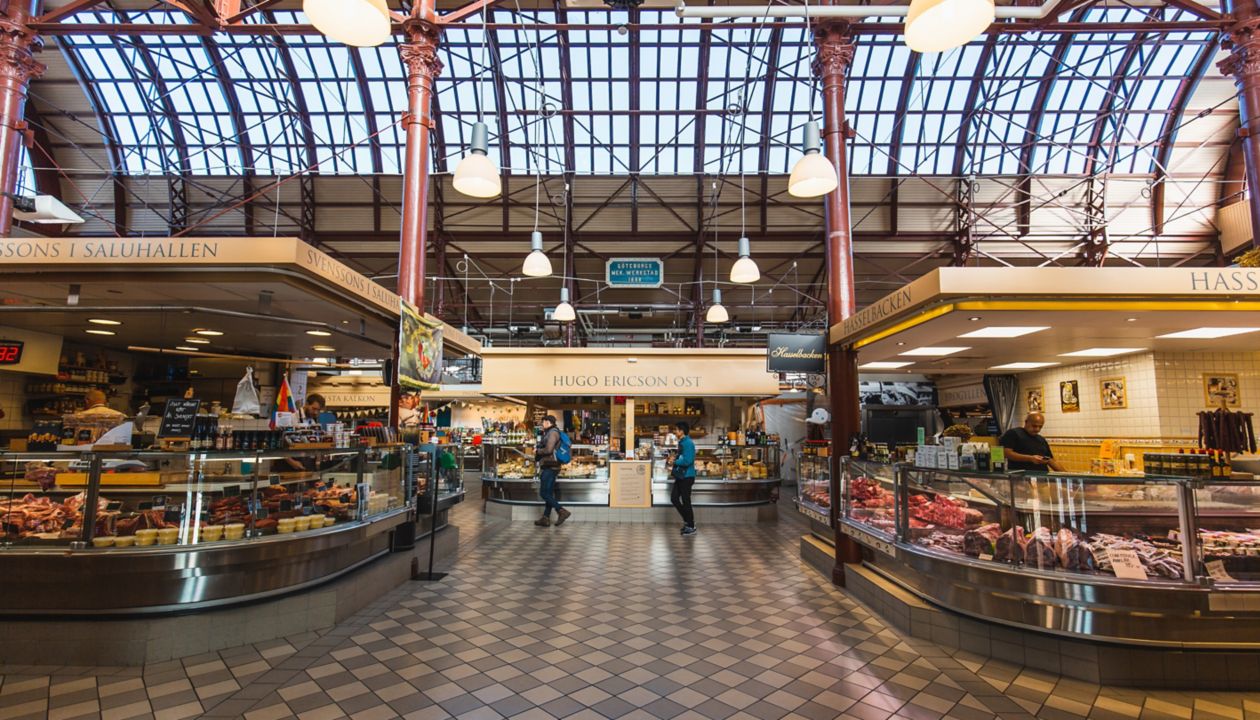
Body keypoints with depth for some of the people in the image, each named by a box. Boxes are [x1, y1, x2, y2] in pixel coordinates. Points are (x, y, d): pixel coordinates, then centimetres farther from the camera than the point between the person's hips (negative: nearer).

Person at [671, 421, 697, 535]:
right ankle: (688, 520, 24)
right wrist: (674, 471, 13)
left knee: (686, 501, -1)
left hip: (687, 476, -10)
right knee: (674, 498, 12)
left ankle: (691, 527, 11)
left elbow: (687, 461, -25)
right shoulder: (682, 442, 12)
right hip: (680, 476, 10)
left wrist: (675, 461, -12)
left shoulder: (688, 443, -18)